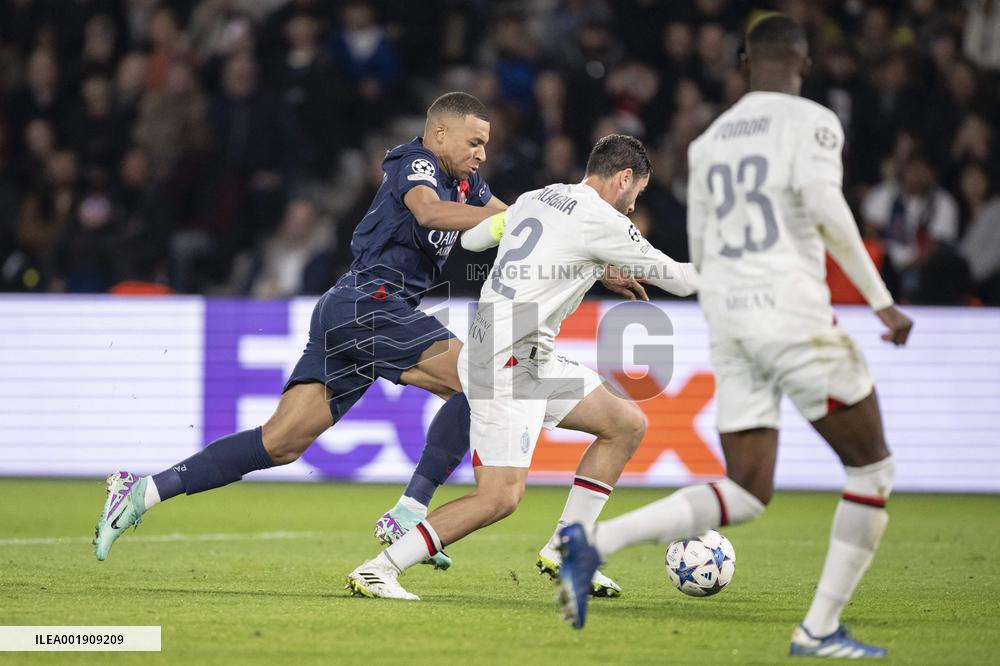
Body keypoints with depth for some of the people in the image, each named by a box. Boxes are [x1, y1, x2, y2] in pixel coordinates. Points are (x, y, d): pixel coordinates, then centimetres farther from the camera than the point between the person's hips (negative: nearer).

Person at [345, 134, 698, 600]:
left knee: (628, 424, 11)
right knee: (501, 495, -15)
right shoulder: (601, 221, -11)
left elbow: (471, 237, 28)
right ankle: (375, 572, -13)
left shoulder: (537, 199, 12)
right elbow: (678, 280, -2)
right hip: (506, 363, -10)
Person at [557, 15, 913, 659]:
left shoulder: (709, 140, 18)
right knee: (872, 466, 8)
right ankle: (820, 629, 3)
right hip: (793, 309, -7)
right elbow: (823, 205, -19)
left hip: (726, 316, 7)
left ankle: (593, 542, -11)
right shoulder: (811, 122, -2)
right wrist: (882, 301, -14)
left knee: (745, 494, 8)